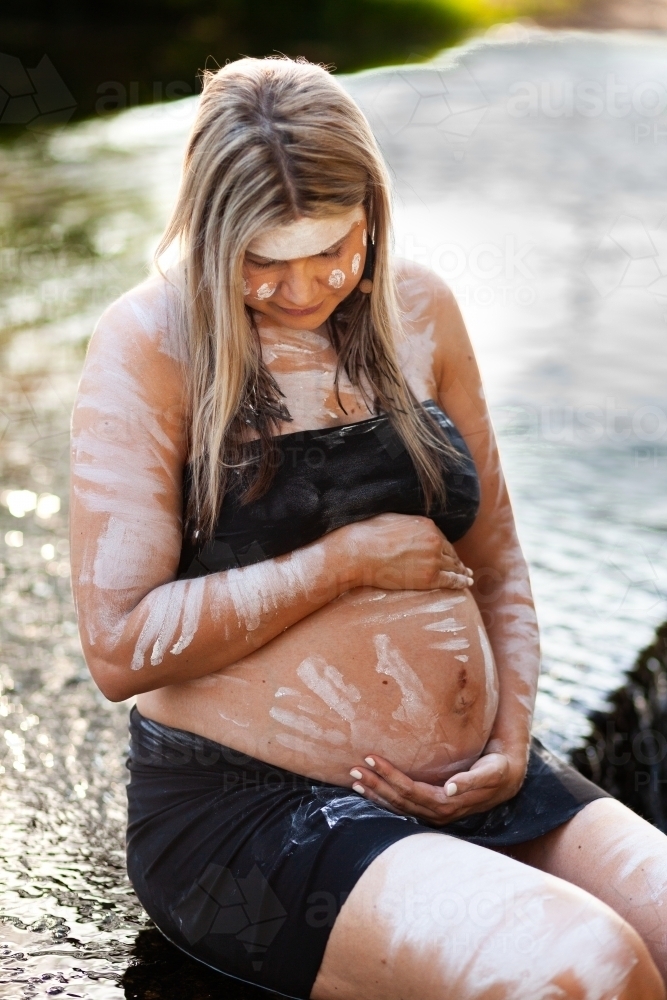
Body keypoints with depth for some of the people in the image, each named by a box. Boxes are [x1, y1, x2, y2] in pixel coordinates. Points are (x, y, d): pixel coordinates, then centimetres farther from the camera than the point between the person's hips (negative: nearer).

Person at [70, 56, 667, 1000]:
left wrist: (512, 746, -2)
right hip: (248, 808, -5)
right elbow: (120, 645, -15)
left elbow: (494, 559, 13)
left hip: (473, 786, 6)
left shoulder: (417, 310, 7)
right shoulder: (151, 344, -8)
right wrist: (351, 559, -13)